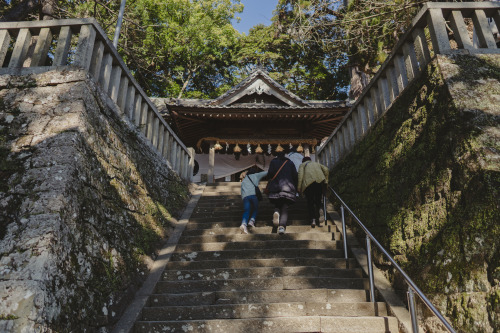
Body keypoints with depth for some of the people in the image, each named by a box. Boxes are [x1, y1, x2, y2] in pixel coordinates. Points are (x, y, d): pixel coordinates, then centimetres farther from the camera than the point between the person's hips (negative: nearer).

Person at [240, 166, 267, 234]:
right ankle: (252, 220, -16)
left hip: (245, 196, 2)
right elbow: (267, 173, 31)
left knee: (246, 211, -12)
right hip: (254, 195, -2)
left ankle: (244, 224, -39)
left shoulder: (243, 180, 34)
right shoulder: (256, 175, 26)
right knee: (255, 209, 13)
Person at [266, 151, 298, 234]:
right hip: (288, 187, 0)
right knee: (285, 209, -1)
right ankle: (282, 226, -23)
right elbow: (295, 176, 9)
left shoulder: (273, 161, 12)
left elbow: (270, 173, -2)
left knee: (277, 205, 16)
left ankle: (276, 212, -20)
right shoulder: (290, 163, 17)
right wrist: (295, 188, 15)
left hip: (276, 187, 0)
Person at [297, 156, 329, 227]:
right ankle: (319, 211, -15)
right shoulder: (316, 163, 34)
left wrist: (299, 188, 2)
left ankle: (313, 219, -11)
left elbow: (300, 174, 5)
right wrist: (326, 180, 21)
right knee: (318, 200, 13)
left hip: (308, 182, -2)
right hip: (320, 180, 2)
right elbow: (325, 169, 17)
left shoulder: (302, 165, 24)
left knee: (310, 202, 1)